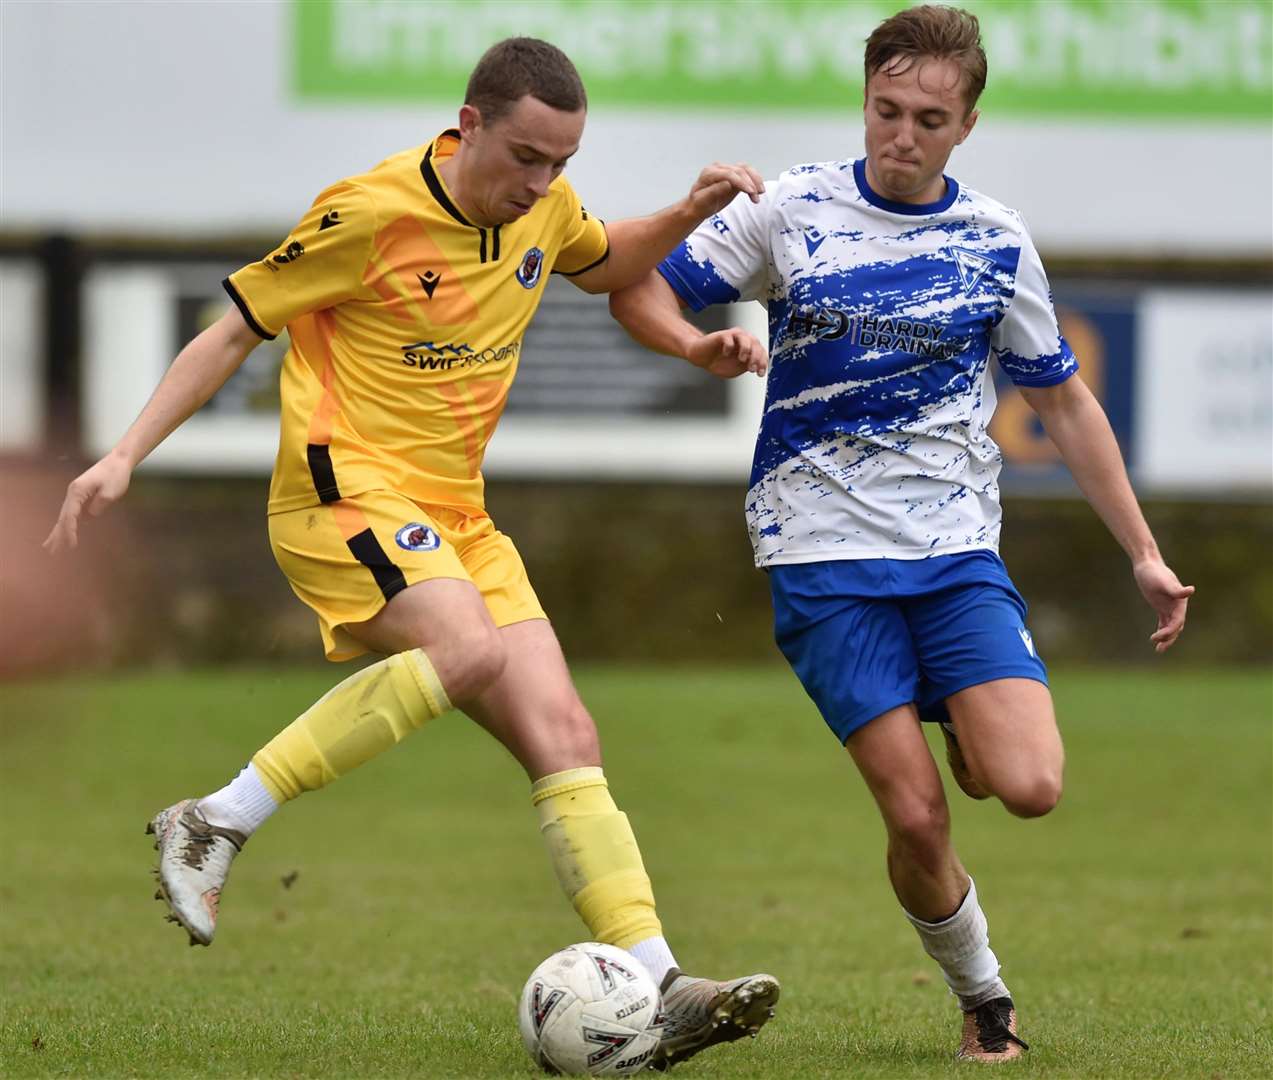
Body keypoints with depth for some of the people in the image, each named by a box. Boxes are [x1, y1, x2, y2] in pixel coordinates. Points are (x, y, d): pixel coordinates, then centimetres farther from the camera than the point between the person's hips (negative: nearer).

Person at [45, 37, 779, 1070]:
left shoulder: (544, 205, 7)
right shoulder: (373, 213, -14)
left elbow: (603, 266, 32)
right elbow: (234, 330, -5)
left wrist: (688, 214, 12)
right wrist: (125, 457, -10)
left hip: (455, 517, 7)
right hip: (346, 491, -7)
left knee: (563, 735, -6)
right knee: (469, 648, -34)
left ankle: (656, 988, -9)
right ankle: (216, 824, -25)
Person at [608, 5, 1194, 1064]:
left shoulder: (996, 240, 6)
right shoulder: (791, 210, 1)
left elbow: (1065, 401, 15)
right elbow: (638, 290, 6)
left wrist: (1143, 552, 12)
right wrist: (699, 345, -17)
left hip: (958, 550, 2)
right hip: (826, 556, -2)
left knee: (1028, 788, -18)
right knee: (917, 818, -12)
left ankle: (968, 733, 17)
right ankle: (984, 999, 12)